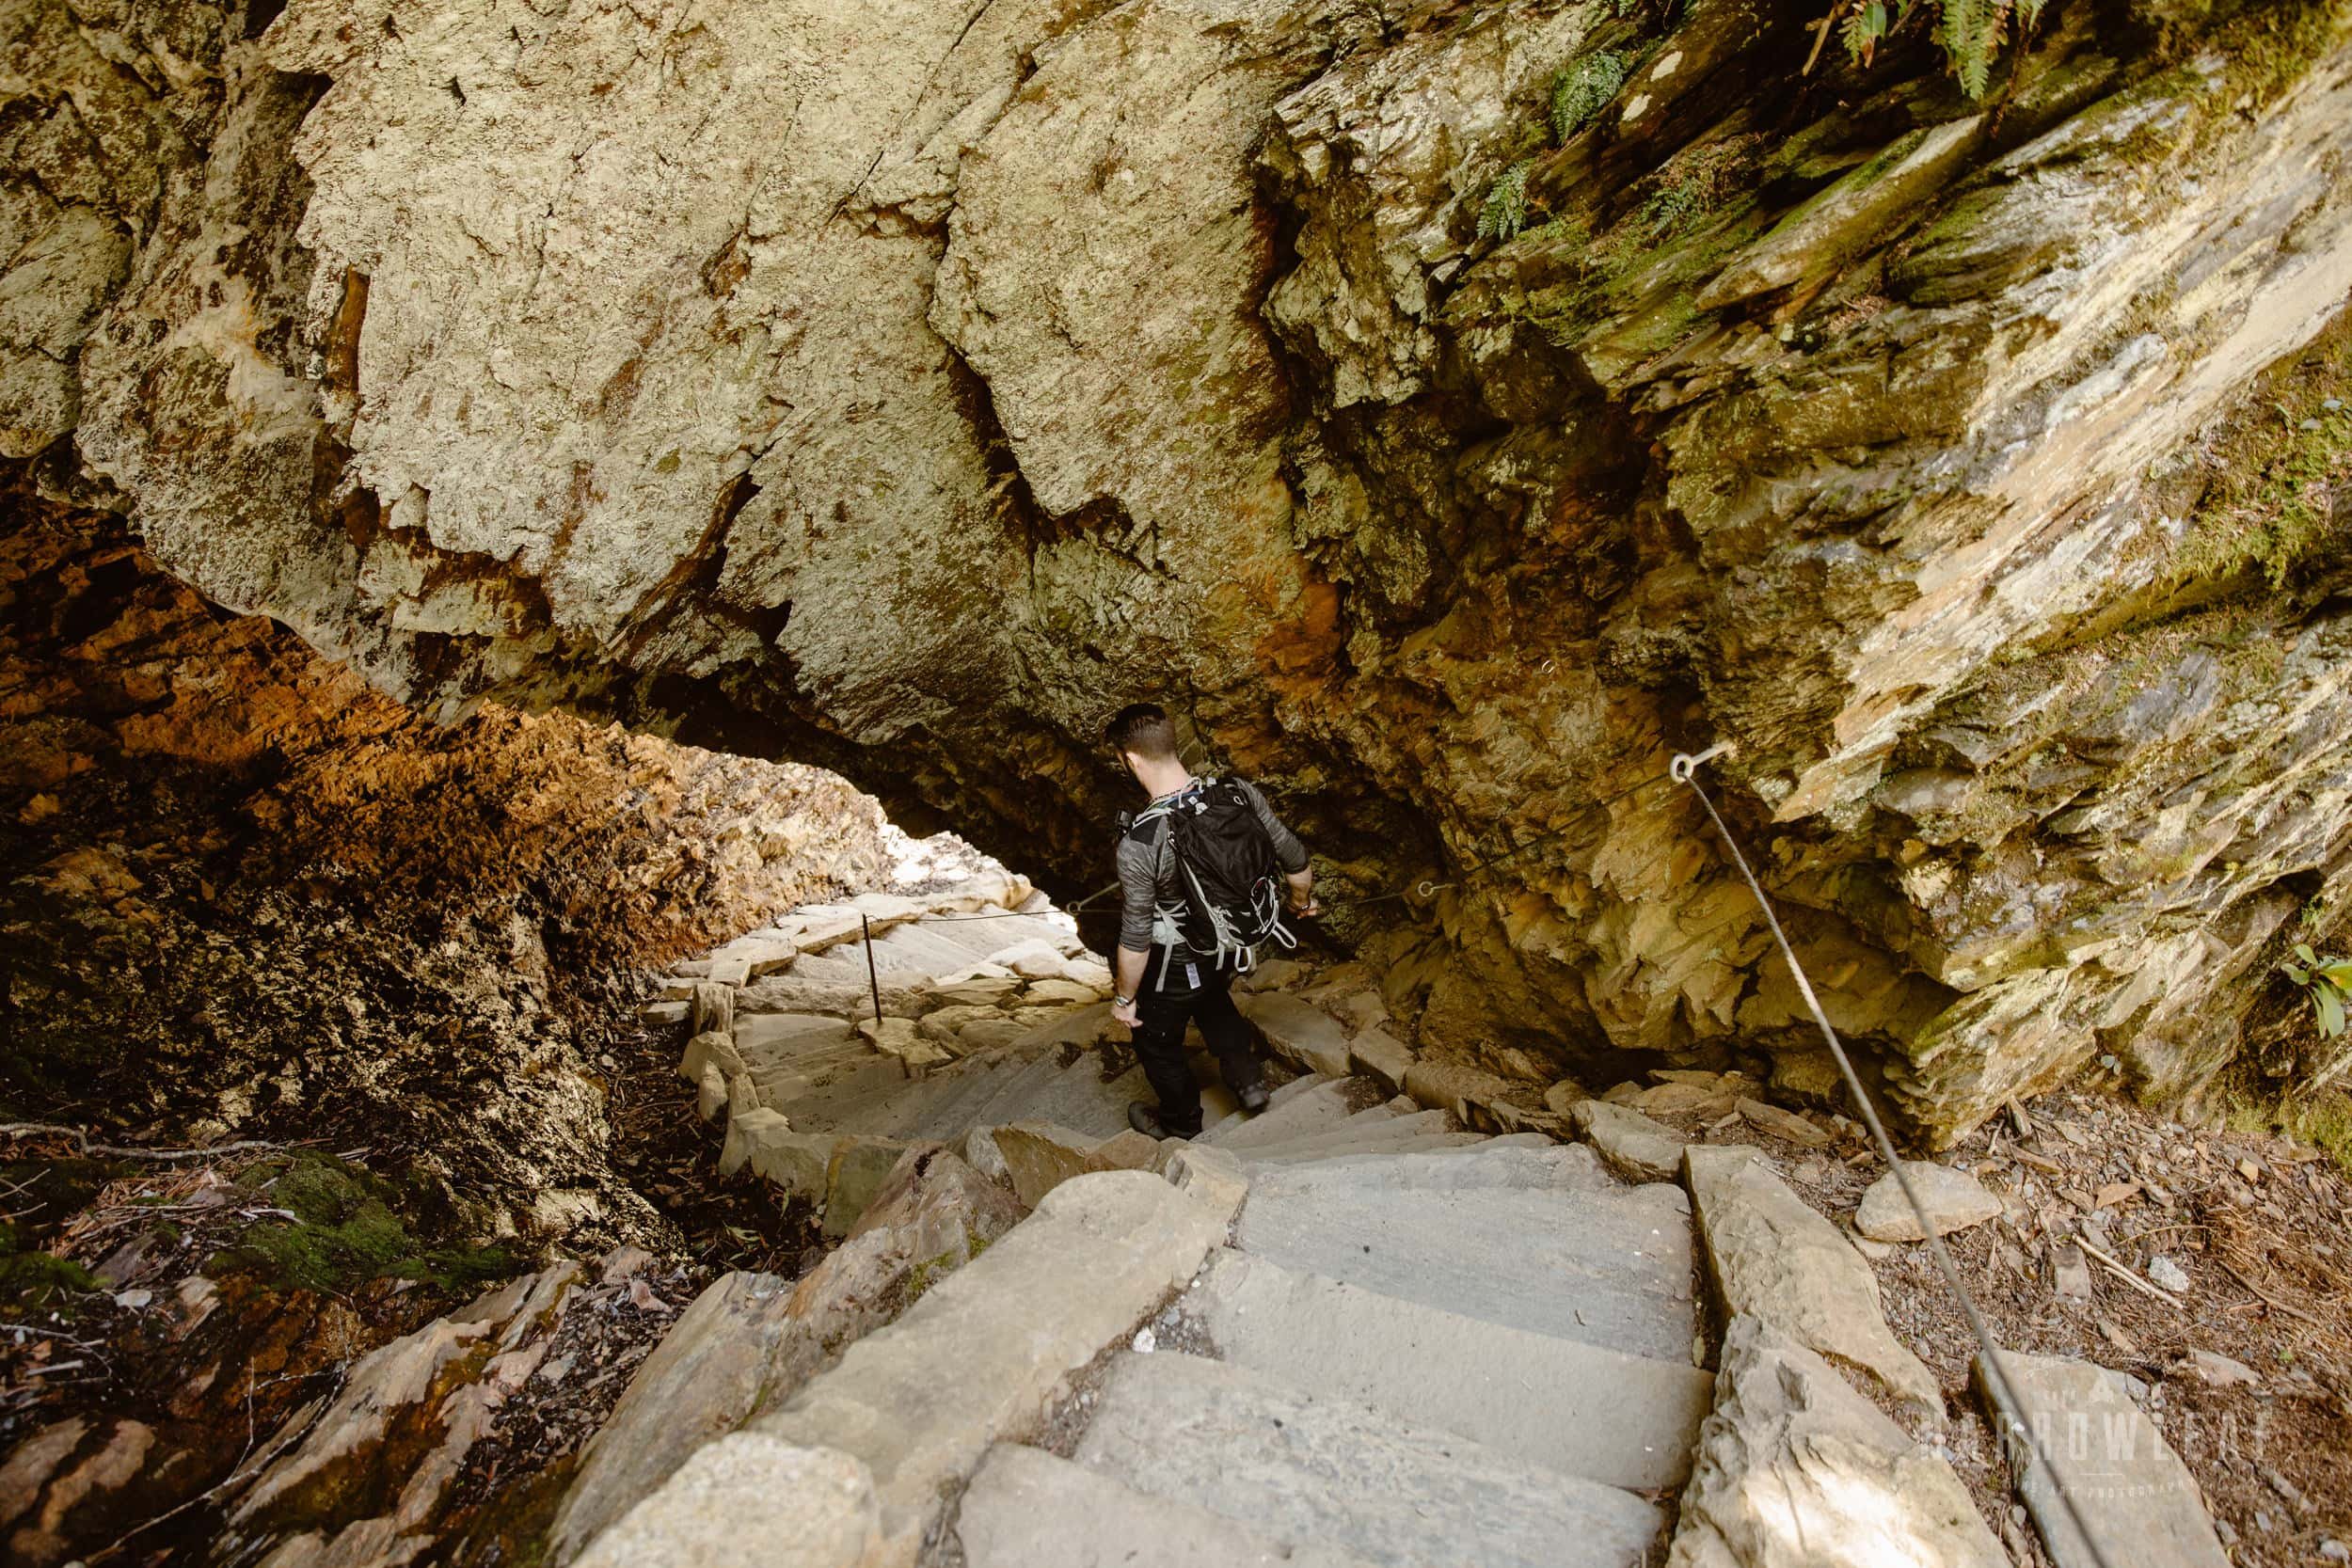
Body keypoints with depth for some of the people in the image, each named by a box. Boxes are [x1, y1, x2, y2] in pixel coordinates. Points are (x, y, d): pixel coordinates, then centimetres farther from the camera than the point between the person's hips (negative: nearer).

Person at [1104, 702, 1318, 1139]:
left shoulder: (1139, 844, -35)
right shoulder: (1240, 794, -22)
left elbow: (1135, 939, -24)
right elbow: (1296, 861, -8)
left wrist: (1125, 999, -7)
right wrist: (1302, 900, 14)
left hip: (1177, 964, -5)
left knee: (1156, 1042, 25)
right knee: (1211, 996, 39)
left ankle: (1181, 1126, 48)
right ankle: (1245, 1077, 42)